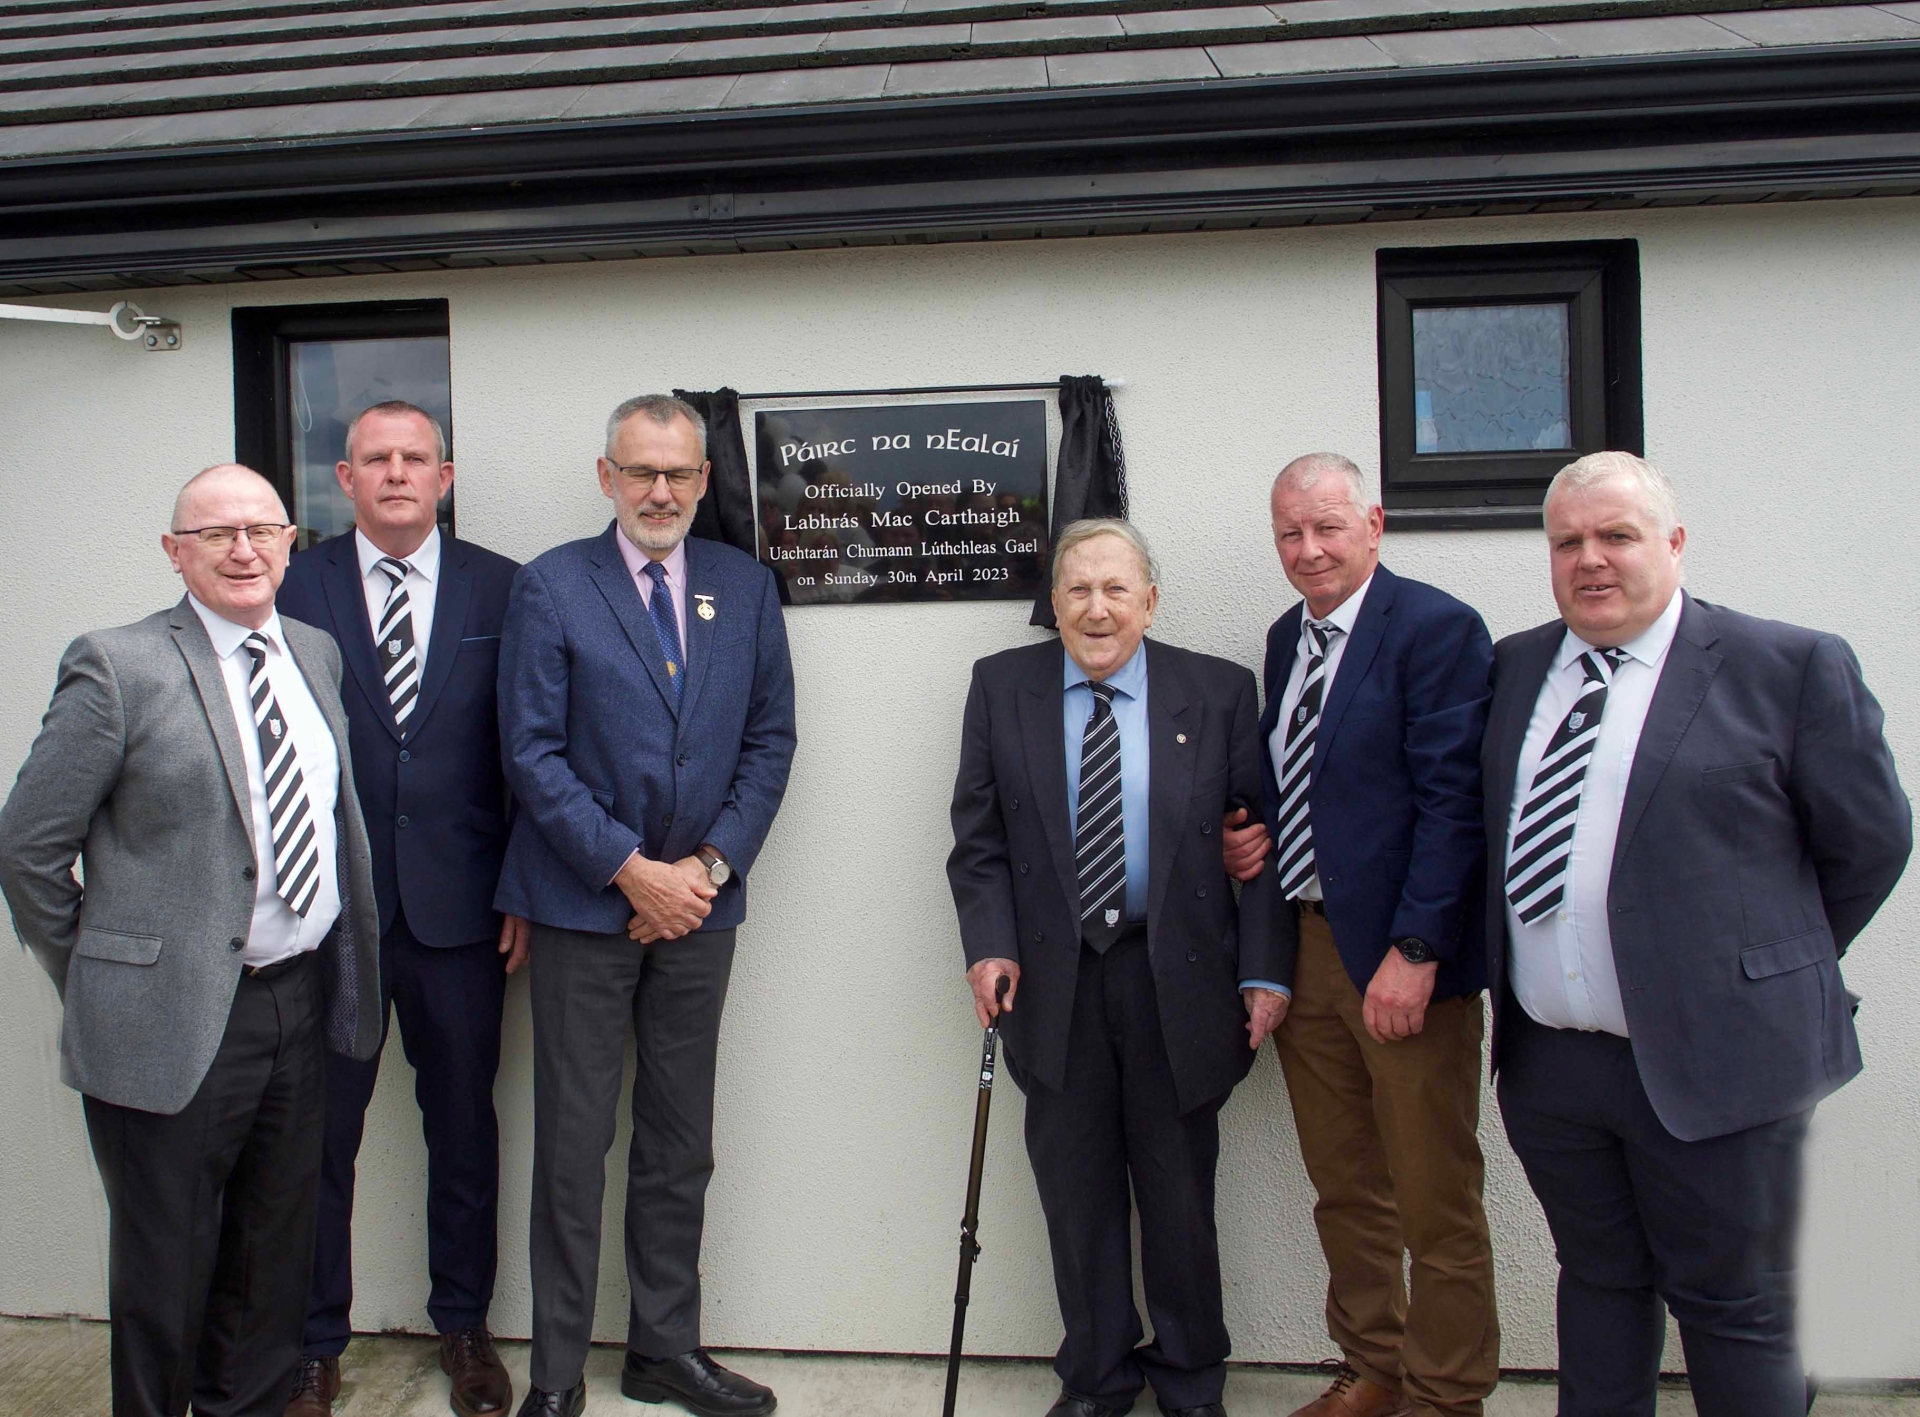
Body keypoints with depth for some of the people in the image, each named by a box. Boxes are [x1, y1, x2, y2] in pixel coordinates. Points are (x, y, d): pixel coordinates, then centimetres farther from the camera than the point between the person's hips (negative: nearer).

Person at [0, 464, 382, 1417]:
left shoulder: (315, 654, 8)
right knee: (165, 1266, 11)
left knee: (275, 1256, 20)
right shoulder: (117, 667, -10)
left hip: (301, 1005, 6)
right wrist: (100, 985, -1)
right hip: (178, 1019, -5)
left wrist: (340, 974, 11)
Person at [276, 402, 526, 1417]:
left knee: (463, 1125, 13)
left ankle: (463, 1325, 32)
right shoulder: (293, 588, 2)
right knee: (318, 1134, 10)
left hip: (457, 906, 0)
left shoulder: (502, 589, 2)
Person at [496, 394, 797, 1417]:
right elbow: (532, 753, -8)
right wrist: (631, 870, -13)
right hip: (583, 904, -3)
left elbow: (770, 740, 6)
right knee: (572, 1144, 5)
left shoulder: (746, 586, 7)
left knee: (681, 1143, 13)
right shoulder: (549, 586, -3)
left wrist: (712, 863, -5)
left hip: (698, 900, 3)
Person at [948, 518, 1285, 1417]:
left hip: (1177, 977, 0)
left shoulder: (1220, 693, -1)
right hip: (1052, 979, 1)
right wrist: (988, 943, -11)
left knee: (1178, 1188, 13)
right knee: (1075, 1188, 12)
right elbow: (978, 838, 2)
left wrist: (1263, 971, -7)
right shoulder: (1002, 688, 2)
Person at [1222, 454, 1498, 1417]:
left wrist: (1414, 951, -20)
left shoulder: (1437, 628, -11)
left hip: (1400, 954, -7)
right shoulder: (1286, 638, 12)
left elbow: (1452, 801, -17)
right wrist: (1257, 837, 2)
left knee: (1435, 1200, 6)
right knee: (1342, 1186, 19)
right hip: (1302, 944, 7)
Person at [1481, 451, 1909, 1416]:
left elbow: (1871, 840, 1)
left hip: (1712, 1060, -4)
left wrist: (1778, 967, 7)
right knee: (1598, 1280, 19)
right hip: (1546, 1063, 4)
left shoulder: (1791, 667, -6)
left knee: (1735, 1311, 9)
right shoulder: (1513, 667, 8)